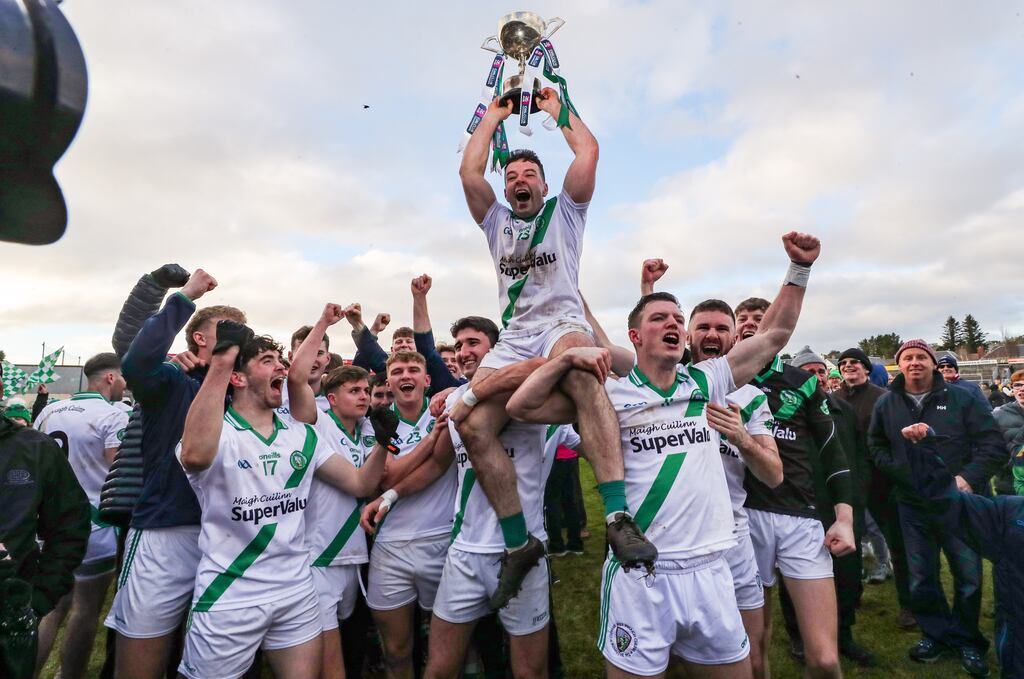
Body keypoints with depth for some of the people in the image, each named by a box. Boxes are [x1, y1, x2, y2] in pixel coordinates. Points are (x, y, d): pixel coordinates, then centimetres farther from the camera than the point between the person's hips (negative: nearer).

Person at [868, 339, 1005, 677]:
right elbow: (876, 446, 11)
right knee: (921, 579, 10)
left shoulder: (962, 399, -3)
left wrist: (968, 477, -17)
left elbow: (993, 445, -5)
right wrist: (901, 470, -5)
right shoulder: (886, 404, 3)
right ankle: (936, 634, 32)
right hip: (913, 506, 2)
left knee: (969, 577, 9)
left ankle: (967, 641, 32)